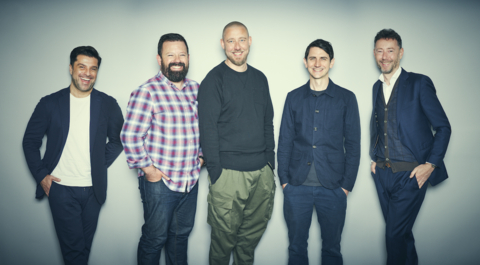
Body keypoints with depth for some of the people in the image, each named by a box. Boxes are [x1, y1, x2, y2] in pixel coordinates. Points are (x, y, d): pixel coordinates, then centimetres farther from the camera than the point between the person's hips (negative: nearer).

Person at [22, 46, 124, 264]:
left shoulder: (108, 104, 1)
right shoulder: (49, 103, -1)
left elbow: (118, 140, 12)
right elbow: (30, 141, 6)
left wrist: (102, 164, 2)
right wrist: (41, 175, -3)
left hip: (93, 189, 2)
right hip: (60, 188, -1)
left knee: (84, 247, 14)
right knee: (73, 246, -1)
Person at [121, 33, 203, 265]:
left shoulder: (196, 89, 6)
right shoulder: (147, 92, -14)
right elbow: (130, 136, -15)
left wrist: (201, 155, 9)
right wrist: (148, 170, -13)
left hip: (191, 179, 6)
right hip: (159, 181, -6)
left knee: (182, 233, 20)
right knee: (155, 238, 8)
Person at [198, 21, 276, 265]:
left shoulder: (260, 79, 13)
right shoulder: (214, 80, -5)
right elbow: (208, 129, -9)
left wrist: (270, 161, 9)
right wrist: (215, 172, -13)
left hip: (263, 172, 5)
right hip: (229, 172, -5)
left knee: (253, 234, 15)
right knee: (225, 236, 5)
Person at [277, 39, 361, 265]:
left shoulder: (346, 98, 4)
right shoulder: (294, 97, 8)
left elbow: (353, 144, 3)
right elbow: (284, 141, 8)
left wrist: (347, 184, -3)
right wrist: (283, 179, 1)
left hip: (333, 187, -1)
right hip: (296, 186, 1)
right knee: (296, 246, 11)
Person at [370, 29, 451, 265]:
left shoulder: (419, 83, -6)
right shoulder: (377, 87, 12)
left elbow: (443, 127, -5)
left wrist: (431, 164, -12)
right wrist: (374, 158, 11)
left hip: (410, 174, -5)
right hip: (382, 173, 5)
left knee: (395, 234, -7)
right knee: (401, 232, 15)